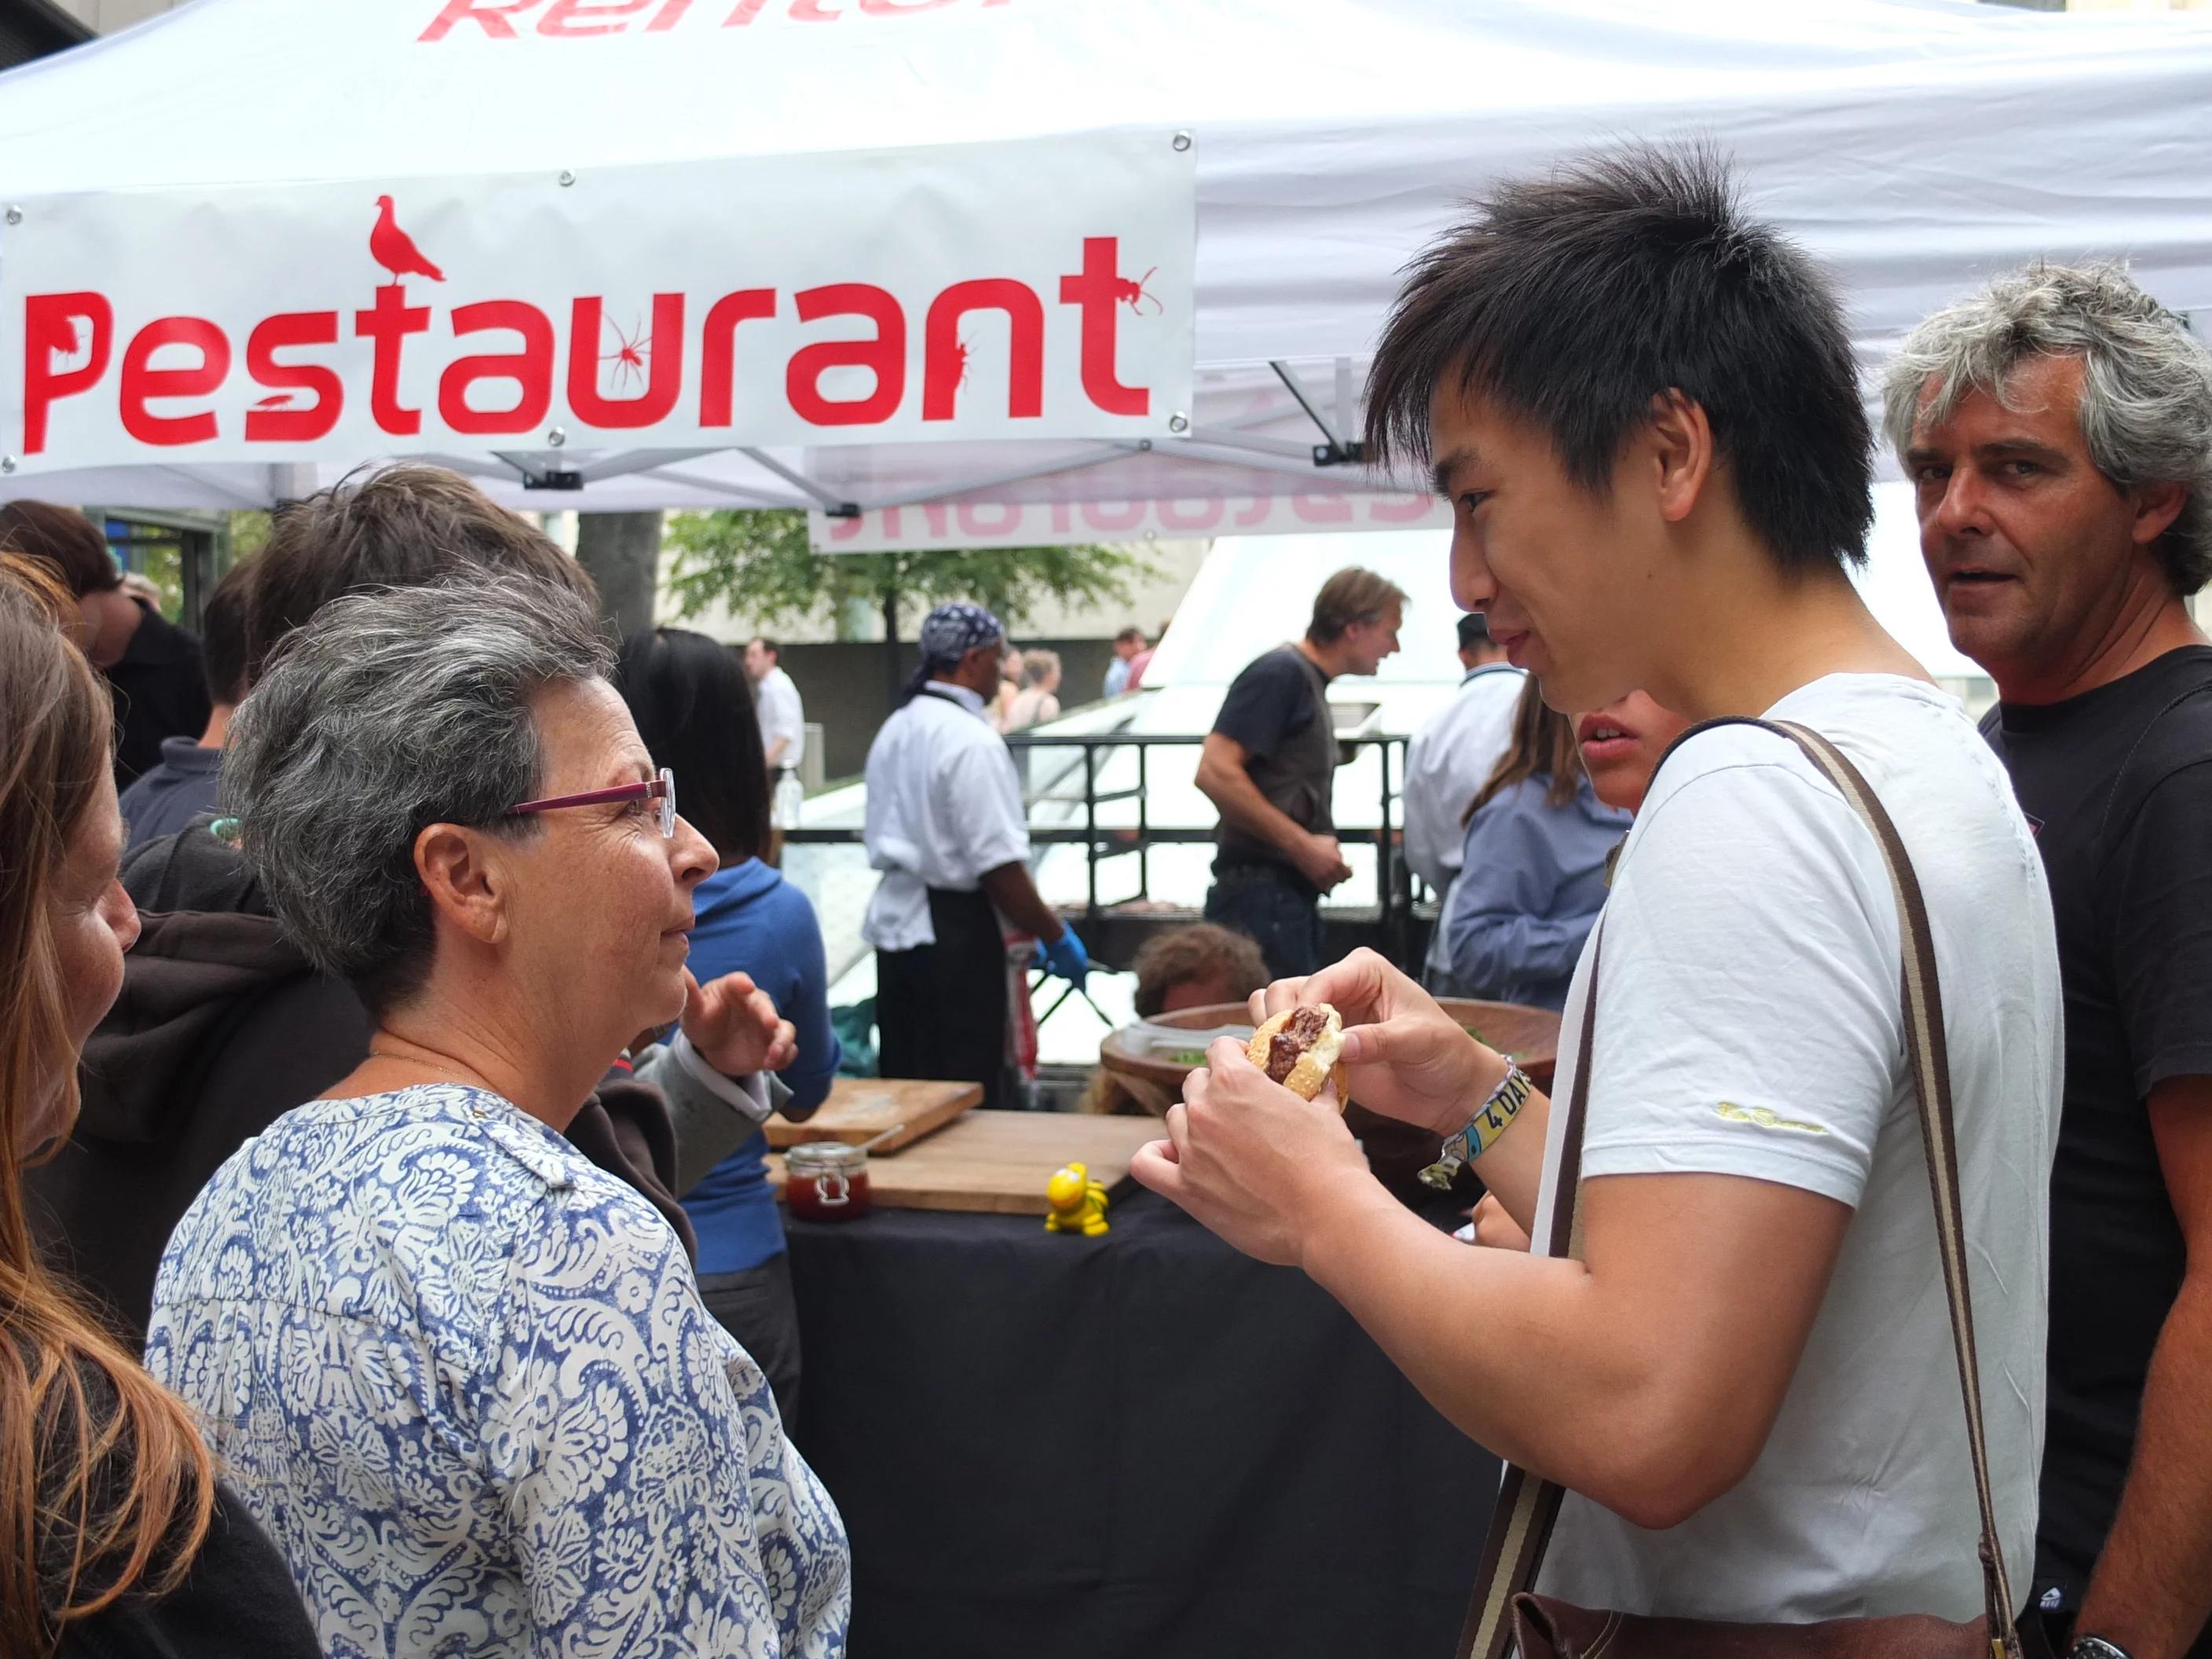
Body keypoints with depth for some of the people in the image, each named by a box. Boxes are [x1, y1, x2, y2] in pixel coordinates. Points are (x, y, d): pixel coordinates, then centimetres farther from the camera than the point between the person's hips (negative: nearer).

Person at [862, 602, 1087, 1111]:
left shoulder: (894, 729, 11)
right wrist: (1054, 936, -9)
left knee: (905, 1090, 15)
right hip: (953, 930, -9)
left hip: (893, 918, 9)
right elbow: (999, 865, -21)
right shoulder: (972, 741, -17)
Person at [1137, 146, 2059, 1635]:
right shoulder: (1940, 760, 9)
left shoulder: (1759, 800, -22)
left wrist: (1323, 1206, -17)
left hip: (1770, 1620, -9)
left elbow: (1645, 1416, -31)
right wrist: (1483, 1104, 5)